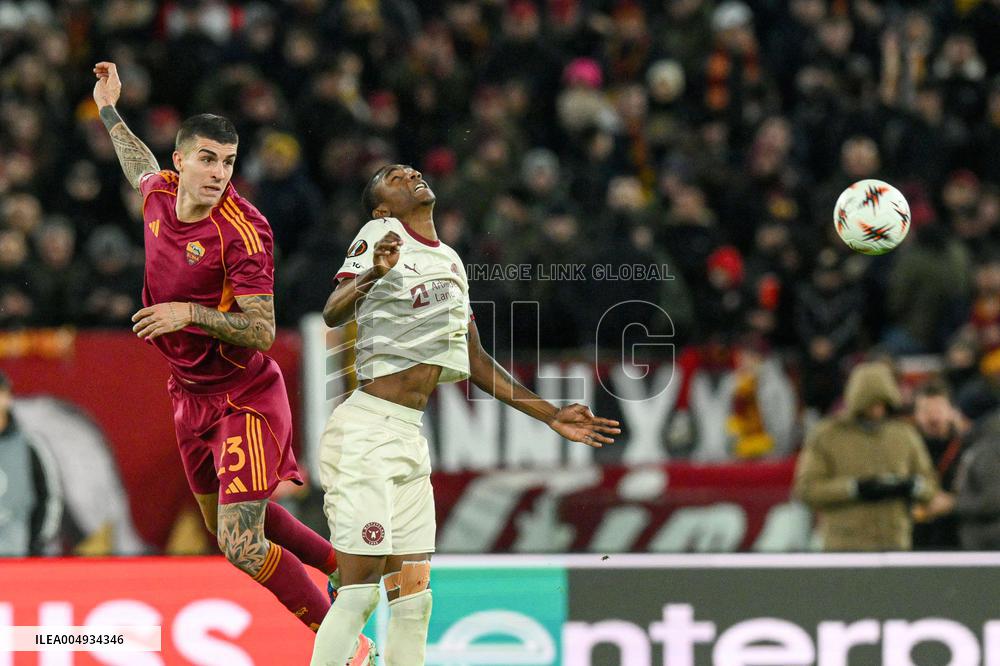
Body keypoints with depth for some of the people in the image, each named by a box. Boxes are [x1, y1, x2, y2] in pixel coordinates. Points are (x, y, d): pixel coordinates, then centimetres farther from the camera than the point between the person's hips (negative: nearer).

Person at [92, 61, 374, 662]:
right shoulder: (162, 190, -2)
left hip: (245, 397, -8)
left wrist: (192, 313, -34)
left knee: (241, 546, -16)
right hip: (190, 394, 8)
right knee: (223, 521, 23)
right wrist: (110, 113, 33)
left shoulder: (243, 230, -23)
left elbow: (262, 331, -24)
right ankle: (343, 567, 44)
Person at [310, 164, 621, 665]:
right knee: (360, 591, -12)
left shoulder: (450, 263, 19)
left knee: (413, 597, 6)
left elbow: (476, 361, 25)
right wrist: (371, 274, -41)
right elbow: (333, 313, -20)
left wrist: (550, 416, 23)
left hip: (408, 437, 8)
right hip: (366, 431, -8)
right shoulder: (381, 234, -4)